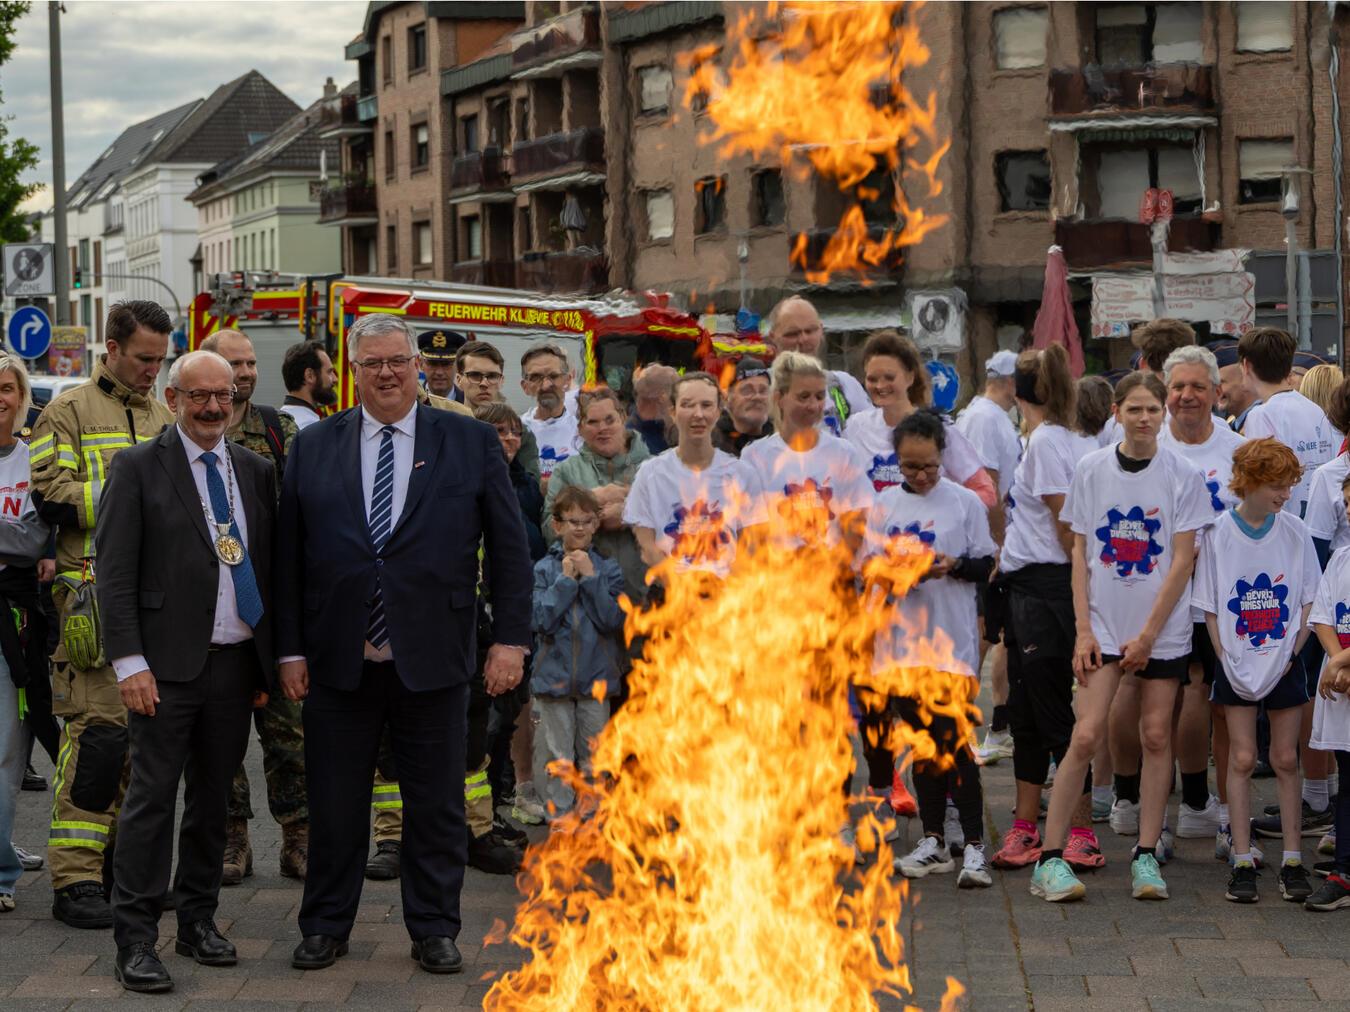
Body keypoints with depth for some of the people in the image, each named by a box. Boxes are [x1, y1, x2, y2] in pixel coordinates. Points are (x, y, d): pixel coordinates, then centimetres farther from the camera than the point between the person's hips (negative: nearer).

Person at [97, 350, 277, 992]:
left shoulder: (257, 471, 12)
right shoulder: (138, 469, -2)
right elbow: (114, 573, -6)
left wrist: (268, 661, 12)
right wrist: (129, 662, -14)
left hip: (237, 664, 5)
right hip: (168, 665, -5)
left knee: (213, 796, 12)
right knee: (152, 798, -5)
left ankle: (198, 920, 24)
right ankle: (135, 939, -1)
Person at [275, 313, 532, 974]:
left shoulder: (471, 443, 4)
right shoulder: (313, 448, 7)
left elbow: (508, 547, 3)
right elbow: (287, 555, 7)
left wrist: (510, 637, -3)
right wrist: (290, 649, 2)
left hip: (432, 663, -1)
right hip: (338, 663, 1)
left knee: (436, 806, 7)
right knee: (333, 803, 8)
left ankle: (434, 930, 20)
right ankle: (325, 927, 23)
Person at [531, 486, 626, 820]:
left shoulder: (607, 569, 3)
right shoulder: (545, 569, -1)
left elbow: (614, 621, -8)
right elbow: (542, 621, -11)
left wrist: (590, 577, -12)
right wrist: (566, 580, -13)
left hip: (595, 676, 1)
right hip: (555, 676, -1)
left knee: (593, 755, 8)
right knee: (557, 758, 3)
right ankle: (559, 820, 9)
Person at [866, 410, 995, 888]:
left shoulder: (964, 502, 0)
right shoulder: (884, 505, 8)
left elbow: (986, 564, 1)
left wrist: (953, 565, -18)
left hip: (951, 638, -4)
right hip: (900, 637, 4)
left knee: (953, 739, -9)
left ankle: (973, 845, -6)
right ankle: (934, 840, 18)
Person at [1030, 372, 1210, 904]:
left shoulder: (1182, 474, -2)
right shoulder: (1091, 470, 2)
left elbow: (1183, 560, -4)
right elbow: (1080, 552, 5)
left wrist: (1148, 634, -9)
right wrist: (1084, 630, -3)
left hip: (1163, 627, 0)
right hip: (1104, 625, 0)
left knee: (1156, 736, 2)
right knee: (1086, 735, -8)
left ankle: (1146, 856, 12)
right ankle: (1050, 858, -2)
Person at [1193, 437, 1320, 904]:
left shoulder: (1294, 531, -2)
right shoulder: (1218, 533, -6)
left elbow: (1307, 602, 3)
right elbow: (1210, 607, -1)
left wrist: (1290, 653, -6)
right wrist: (1227, 658, -8)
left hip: (1285, 663, 1)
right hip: (1237, 666, -1)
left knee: (1286, 758, 5)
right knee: (1242, 759, 0)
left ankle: (1292, 860, 12)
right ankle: (1242, 862, 5)